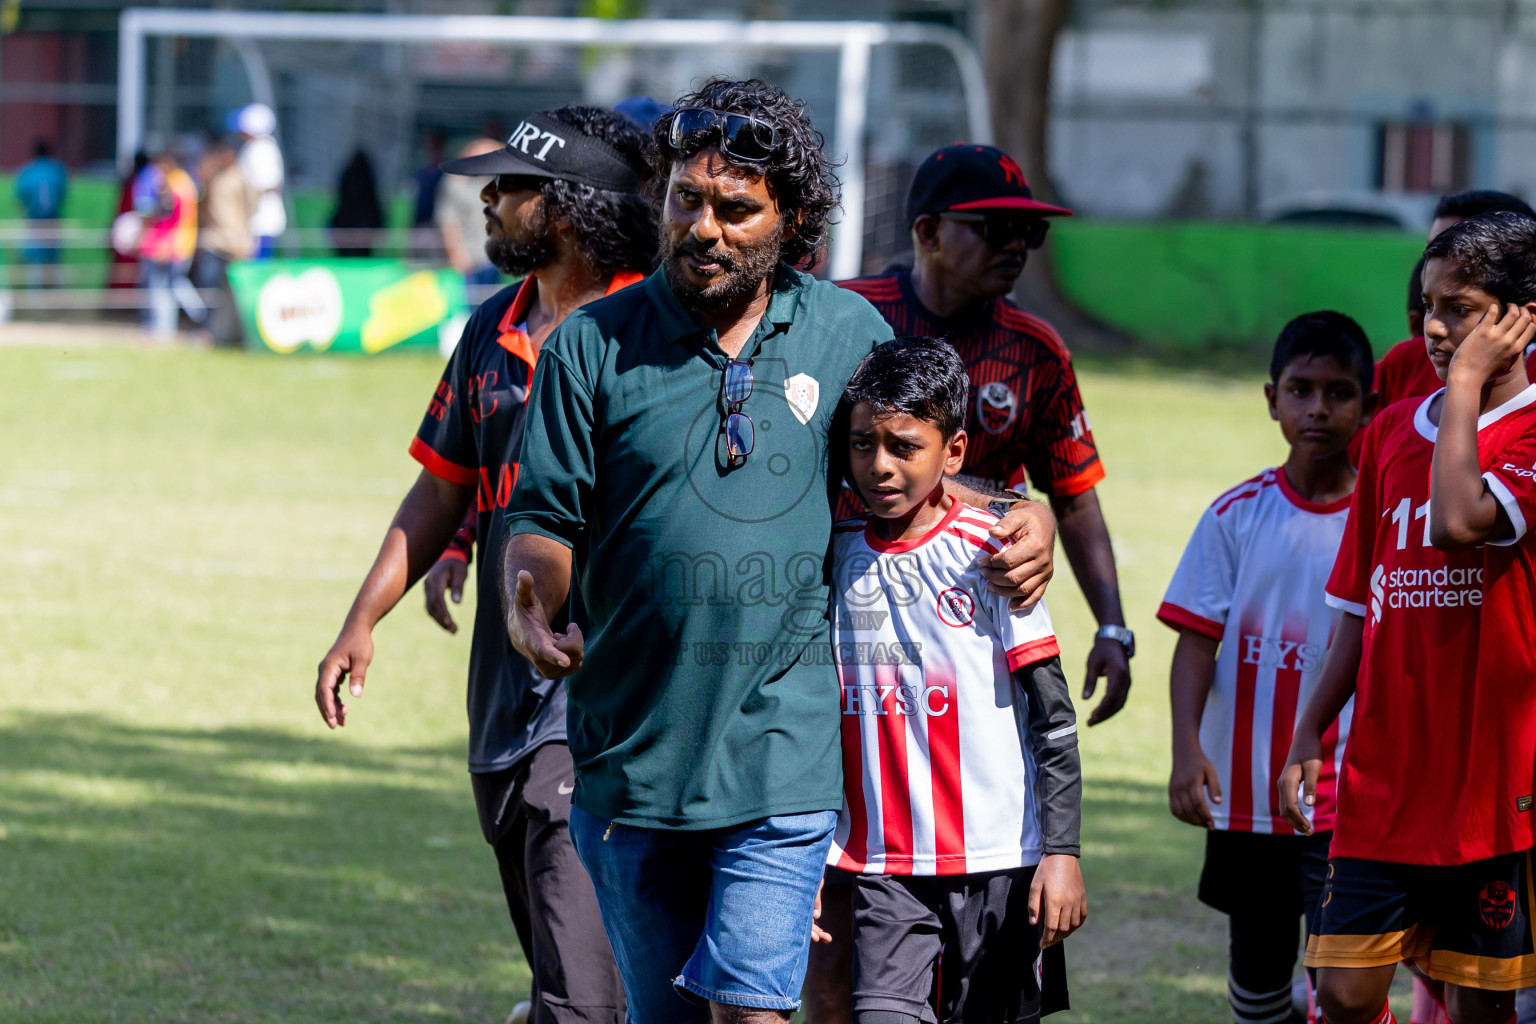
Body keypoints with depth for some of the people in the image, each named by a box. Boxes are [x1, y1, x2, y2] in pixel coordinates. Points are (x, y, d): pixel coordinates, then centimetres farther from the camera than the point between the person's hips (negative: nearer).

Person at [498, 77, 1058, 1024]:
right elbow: (545, 518, 2)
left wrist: (1021, 519, 0)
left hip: (783, 757, -1)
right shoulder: (595, 345, 0)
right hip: (631, 754, 1)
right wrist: (531, 607, -19)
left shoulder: (850, 334, 4)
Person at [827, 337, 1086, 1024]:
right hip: (884, 868, 2)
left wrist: (1062, 851, -9)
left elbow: (1053, 718, -3)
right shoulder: (837, 554, 7)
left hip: (997, 862, -2)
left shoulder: (989, 550, -4)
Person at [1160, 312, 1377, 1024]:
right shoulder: (1238, 516, -1)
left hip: (1346, 792, -2)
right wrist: (1187, 749, -14)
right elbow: (1198, 641, -2)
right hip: (1246, 787, 2)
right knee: (1258, 959, 15)